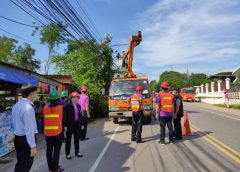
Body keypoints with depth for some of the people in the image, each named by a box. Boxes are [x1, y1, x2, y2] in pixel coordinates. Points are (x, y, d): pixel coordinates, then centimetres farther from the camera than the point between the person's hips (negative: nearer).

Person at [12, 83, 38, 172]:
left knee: (20, 163, 20)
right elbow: (29, 129, -25)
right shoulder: (28, 108, -22)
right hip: (25, 139, -8)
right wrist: (33, 146, -22)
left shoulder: (16, 105, 6)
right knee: (26, 165, 6)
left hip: (17, 138, 9)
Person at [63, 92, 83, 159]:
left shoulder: (79, 106, 5)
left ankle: (77, 152, 30)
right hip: (70, 125, -5)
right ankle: (68, 154, 18)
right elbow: (64, 117, -12)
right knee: (68, 140, 7)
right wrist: (65, 125, -15)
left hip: (77, 125, 5)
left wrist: (81, 124, 9)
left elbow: (80, 116, 10)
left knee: (77, 139, 16)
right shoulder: (67, 106, -11)